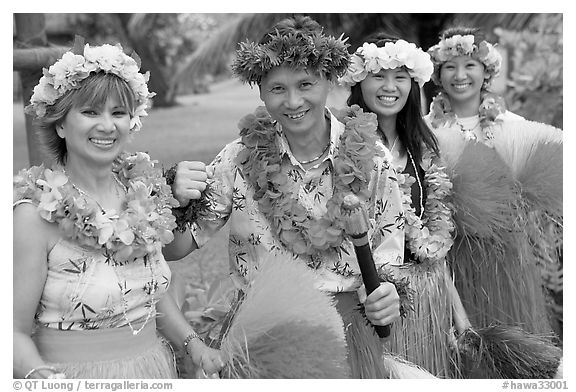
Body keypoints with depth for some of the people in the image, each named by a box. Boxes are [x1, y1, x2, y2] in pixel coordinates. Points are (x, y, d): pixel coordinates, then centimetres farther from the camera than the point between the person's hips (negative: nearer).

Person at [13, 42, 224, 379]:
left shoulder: (144, 191, -3)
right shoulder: (35, 214, -18)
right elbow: (16, 331, -17)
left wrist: (193, 344, -4)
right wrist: (38, 374, -35)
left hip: (155, 366, 5)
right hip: (74, 373, -5)